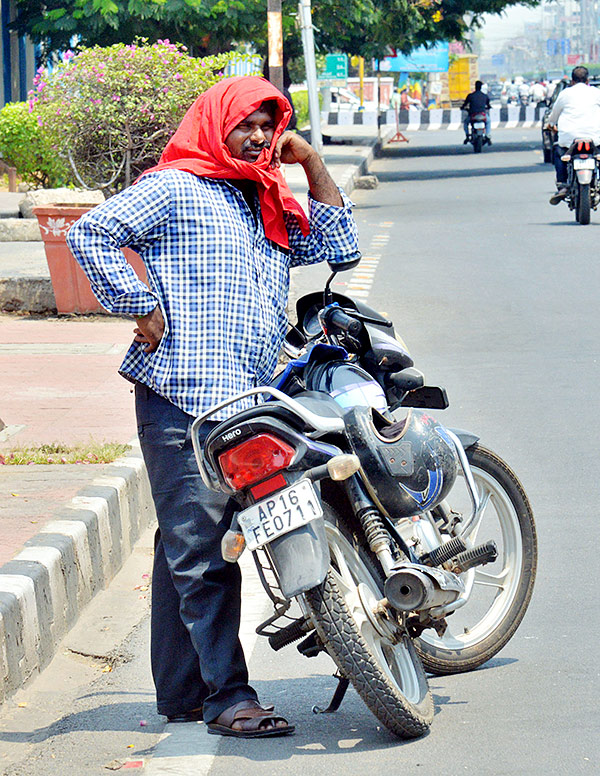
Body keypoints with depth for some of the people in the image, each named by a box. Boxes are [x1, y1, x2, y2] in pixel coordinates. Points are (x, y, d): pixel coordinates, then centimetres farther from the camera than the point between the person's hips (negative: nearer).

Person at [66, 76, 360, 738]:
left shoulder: (272, 208, 25)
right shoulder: (174, 187, 0)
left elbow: (337, 246, 22)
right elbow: (90, 233, -7)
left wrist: (311, 162, 16)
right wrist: (143, 307, -10)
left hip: (246, 404, 8)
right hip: (184, 400, -8)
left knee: (187, 549, 12)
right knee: (200, 552, -9)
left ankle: (180, 694, 15)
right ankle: (228, 696, -10)